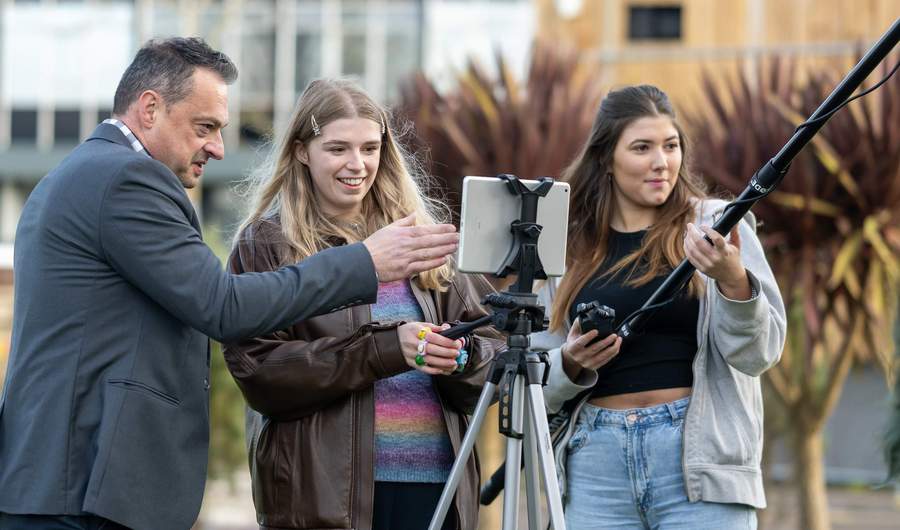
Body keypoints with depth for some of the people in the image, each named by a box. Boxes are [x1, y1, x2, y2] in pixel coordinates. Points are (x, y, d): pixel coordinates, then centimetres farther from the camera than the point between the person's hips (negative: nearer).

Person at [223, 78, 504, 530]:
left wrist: (461, 357, -12)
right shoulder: (265, 244, 3)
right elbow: (259, 371, -9)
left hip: (437, 486, 3)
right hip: (324, 492, -3)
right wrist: (384, 349, -17)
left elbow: (488, 344, 13)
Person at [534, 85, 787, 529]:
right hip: (598, 462, 2)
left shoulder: (715, 226, 4)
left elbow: (760, 354, -5)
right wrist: (572, 364, -7)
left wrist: (733, 280, -21)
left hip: (698, 459, -2)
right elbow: (540, 386, 15)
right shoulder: (570, 246, 11)